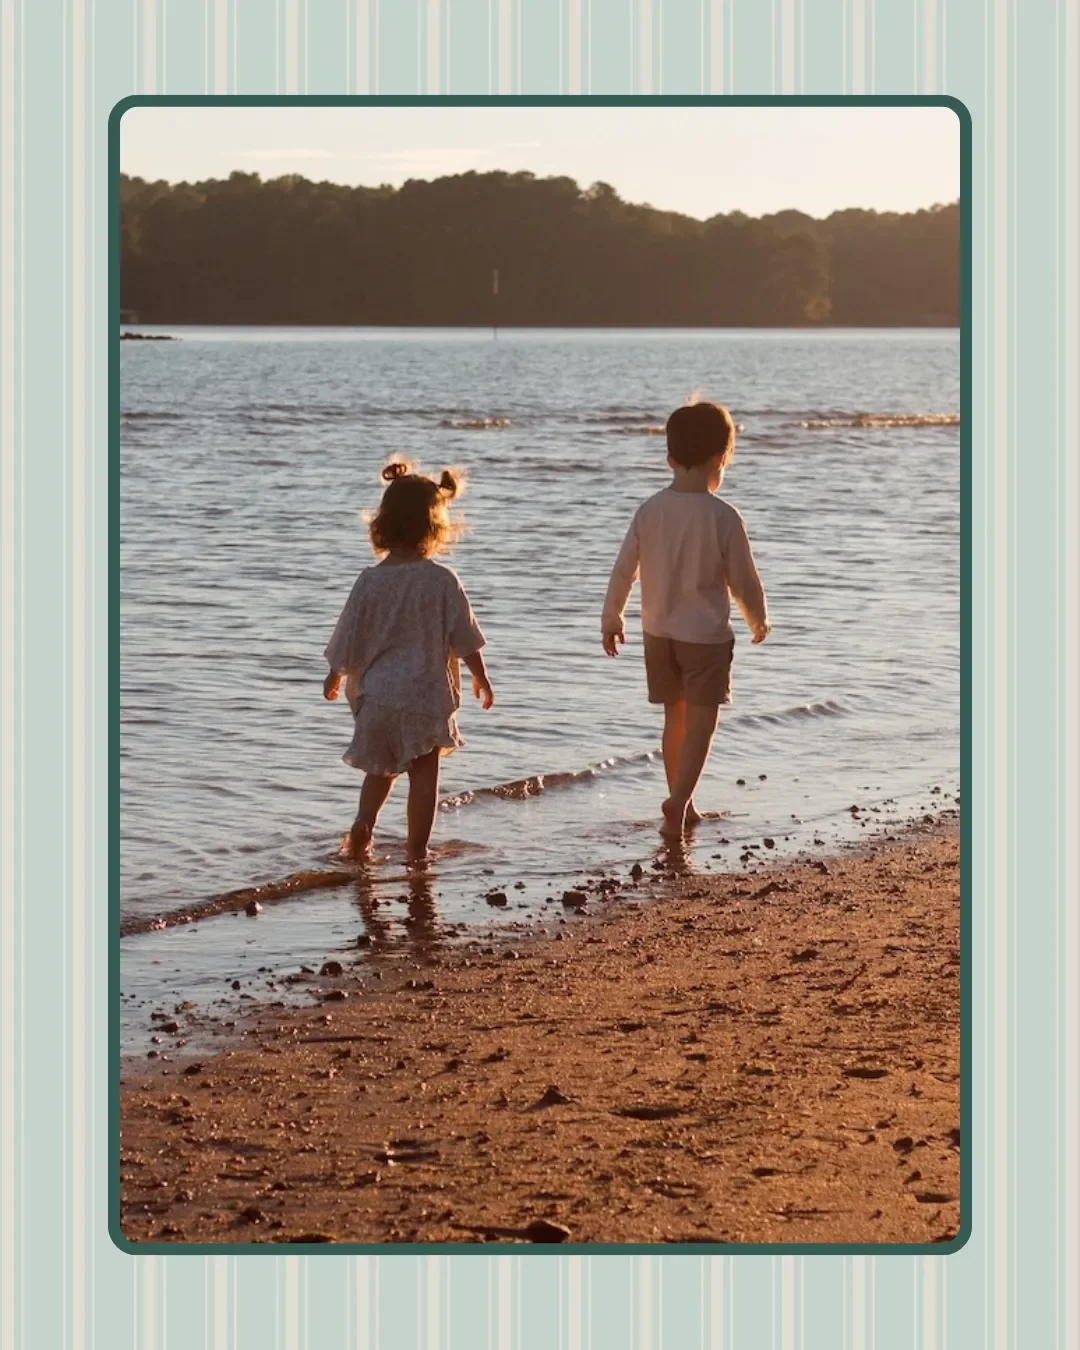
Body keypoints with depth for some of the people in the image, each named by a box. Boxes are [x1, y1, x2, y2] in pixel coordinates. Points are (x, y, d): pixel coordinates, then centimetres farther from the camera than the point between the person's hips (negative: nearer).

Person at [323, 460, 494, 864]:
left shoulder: (370, 580, -5)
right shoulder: (442, 581, -11)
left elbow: (349, 637, 3)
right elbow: (465, 637, -5)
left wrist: (335, 676, 20)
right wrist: (480, 677, 10)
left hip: (378, 692, 2)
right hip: (427, 694, -2)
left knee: (380, 767, 20)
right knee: (424, 773, 7)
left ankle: (363, 824, 2)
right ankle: (416, 848, 7)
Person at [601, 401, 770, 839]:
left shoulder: (650, 511, -4)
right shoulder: (723, 517, -15)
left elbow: (623, 570, 2)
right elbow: (743, 581, -8)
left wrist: (611, 620, 17)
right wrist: (758, 621, 12)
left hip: (658, 633, 4)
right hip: (707, 635, -4)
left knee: (675, 717, 16)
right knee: (701, 721, 2)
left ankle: (682, 804, 24)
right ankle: (678, 801, -13)